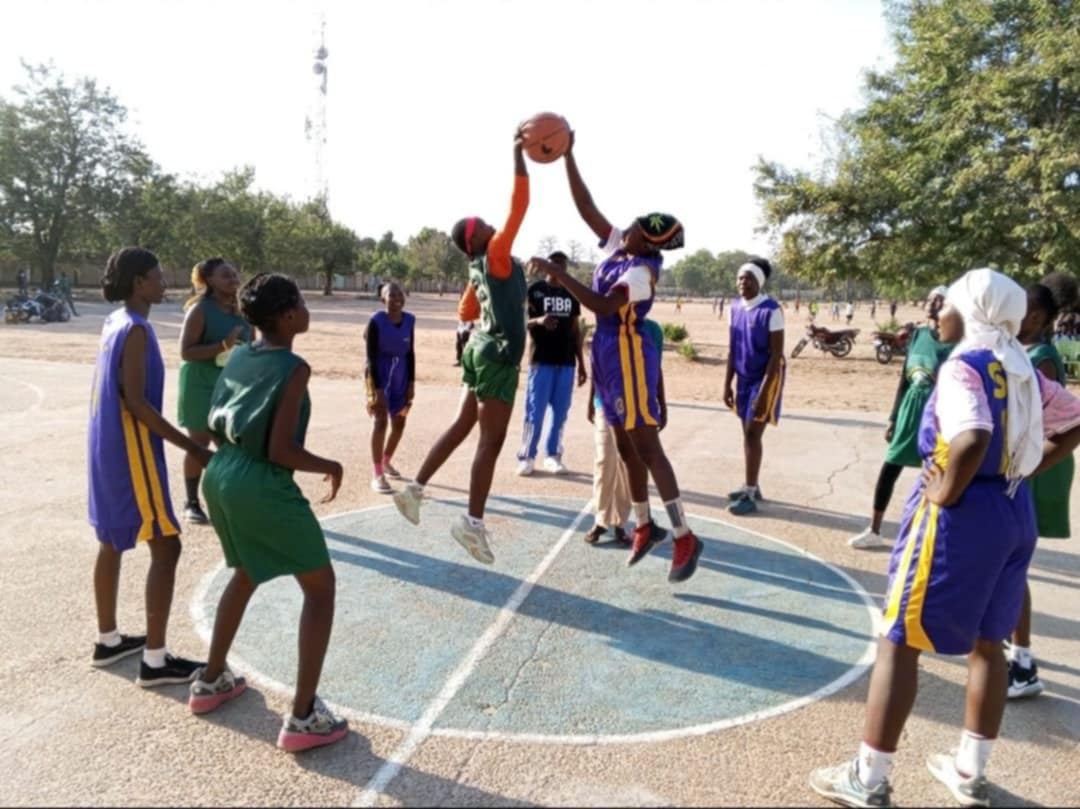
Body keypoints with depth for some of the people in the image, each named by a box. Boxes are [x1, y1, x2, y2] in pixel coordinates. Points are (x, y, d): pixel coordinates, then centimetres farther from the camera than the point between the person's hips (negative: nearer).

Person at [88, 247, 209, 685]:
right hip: (132, 451, -10)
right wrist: (192, 447, -22)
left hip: (106, 448, 10)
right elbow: (136, 402, -22)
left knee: (112, 543, 18)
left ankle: (107, 640, 31)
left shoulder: (114, 322, 11)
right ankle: (155, 659, 0)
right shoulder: (136, 329, -18)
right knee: (165, 547, -5)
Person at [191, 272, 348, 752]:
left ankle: (211, 681, 41)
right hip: (263, 487, -8)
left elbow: (214, 426, 14)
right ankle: (303, 718, 4)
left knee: (246, 575, 30)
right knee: (320, 586, 4)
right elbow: (280, 450, -18)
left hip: (220, 478, 9)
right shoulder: (294, 368, -14)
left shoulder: (238, 357, 9)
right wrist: (331, 467, -4)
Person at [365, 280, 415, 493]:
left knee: (399, 422, 11)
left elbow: (410, 353, 6)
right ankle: (377, 475, -9)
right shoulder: (376, 321, -16)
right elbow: (371, 356, -16)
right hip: (379, 375, -5)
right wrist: (377, 388, -21)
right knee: (381, 421, -13)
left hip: (400, 376, 5)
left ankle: (386, 461, 35)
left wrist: (411, 383, 3)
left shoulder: (409, 320, -2)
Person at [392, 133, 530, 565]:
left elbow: (466, 313, 25)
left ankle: (414, 490, 21)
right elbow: (518, 205, -18)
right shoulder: (496, 254, -11)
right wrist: (519, 153, -16)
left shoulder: (480, 268, 13)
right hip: (497, 356, -9)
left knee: (462, 426, 16)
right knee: (491, 441, -4)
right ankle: (473, 523, 2)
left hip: (481, 350, 9)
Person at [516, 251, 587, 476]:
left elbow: (576, 330, 15)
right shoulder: (534, 289, -1)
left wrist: (581, 363, 12)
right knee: (535, 411, -4)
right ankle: (526, 457, 5)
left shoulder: (571, 294, 13)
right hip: (541, 360, -4)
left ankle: (553, 456, 14)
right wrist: (538, 321, -27)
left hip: (566, 361, 4)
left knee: (560, 412, 5)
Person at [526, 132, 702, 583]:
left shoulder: (643, 271, -17)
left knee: (646, 445, -9)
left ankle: (684, 539, -5)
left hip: (628, 355, -9)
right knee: (626, 447, 13)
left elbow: (603, 306, -29)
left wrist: (559, 274, -26)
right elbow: (585, 207, 9)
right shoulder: (617, 245, 7)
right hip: (608, 355, 9)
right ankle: (645, 527, 24)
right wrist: (567, 157, 4)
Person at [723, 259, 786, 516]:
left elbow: (776, 355, -19)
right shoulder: (735, 308, 2)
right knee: (748, 433, 12)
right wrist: (727, 384, 7)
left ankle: (749, 495, -2)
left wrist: (764, 392, -22)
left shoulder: (772, 310, -18)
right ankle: (751, 486, 23)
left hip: (766, 377, -6)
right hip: (744, 378, 7)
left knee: (753, 434, -8)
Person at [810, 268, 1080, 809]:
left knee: (899, 641, 1)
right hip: (1015, 513, 9)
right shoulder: (1024, 371, 9)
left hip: (961, 514, -9)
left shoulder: (963, 366, -17)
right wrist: (1023, 469, 13)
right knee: (987, 640, 20)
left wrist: (945, 494, -19)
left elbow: (972, 439, -33)